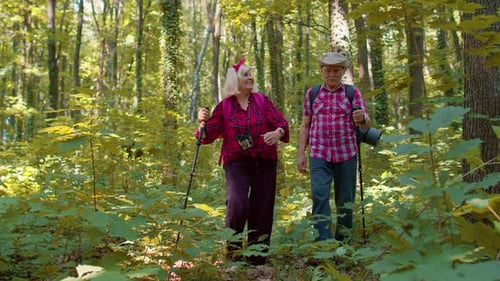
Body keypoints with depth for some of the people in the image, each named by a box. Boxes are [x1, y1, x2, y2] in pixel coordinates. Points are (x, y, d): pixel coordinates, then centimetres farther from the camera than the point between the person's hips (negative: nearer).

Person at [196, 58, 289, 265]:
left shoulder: (262, 100, 6)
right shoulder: (224, 107, 3)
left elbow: (281, 123, 0)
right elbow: (208, 136, 2)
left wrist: (278, 133, -22)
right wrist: (203, 122, -18)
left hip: (264, 162, 2)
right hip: (236, 162, -2)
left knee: (262, 209, 3)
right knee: (237, 204, -22)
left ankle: (257, 256, 17)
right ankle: (233, 246, 0)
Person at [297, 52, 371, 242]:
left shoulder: (353, 93, 6)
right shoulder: (312, 93, 10)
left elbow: (366, 123, -2)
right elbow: (305, 125, 13)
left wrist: (362, 118, -27)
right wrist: (301, 154, 6)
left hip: (346, 154, 0)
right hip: (318, 155, 0)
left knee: (345, 201, 5)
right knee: (319, 196, -14)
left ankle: (343, 243, 18)